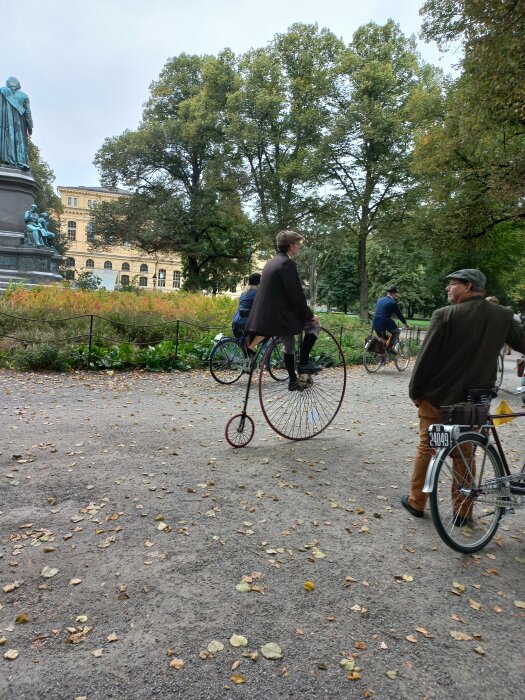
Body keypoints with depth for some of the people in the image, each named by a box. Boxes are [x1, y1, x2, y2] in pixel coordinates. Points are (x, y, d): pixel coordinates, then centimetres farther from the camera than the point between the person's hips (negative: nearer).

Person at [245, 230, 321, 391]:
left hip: (266, 315, 9)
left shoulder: (271, 262, 16)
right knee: (314, 323, 5)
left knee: (289, 345, 22)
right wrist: (309, 314, -9)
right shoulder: (287, 263, -14)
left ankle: (293, 381, 29)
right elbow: (296, 294, -17)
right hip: (280, 316, -9)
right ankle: (304, 363, 2)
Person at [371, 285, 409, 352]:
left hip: (375, 324, 6)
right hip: (385, 324, -6)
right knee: (397, 331, 20)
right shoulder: (393, 303, -3)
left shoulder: (379, 300, 15)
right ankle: (390, 347, 11)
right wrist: (405, 324, 18)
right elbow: (399, 315, 4)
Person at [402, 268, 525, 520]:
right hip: (475, 399, 4)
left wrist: (415, 390, -3)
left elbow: (426, 356, -14)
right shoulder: (503, 316, -3)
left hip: (437, 395, -3)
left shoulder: (445, 315, -16)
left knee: (425, 448, 12)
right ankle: (462, 511, 24)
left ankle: (416, 502, 23)